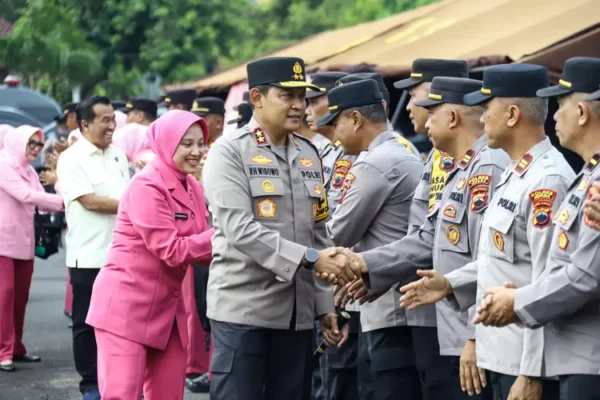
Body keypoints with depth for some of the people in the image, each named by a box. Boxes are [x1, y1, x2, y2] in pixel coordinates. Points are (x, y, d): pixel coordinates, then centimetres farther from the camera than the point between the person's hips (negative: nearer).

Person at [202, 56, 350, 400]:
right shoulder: (229, 152, -7)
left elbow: (319, 236, 15)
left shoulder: (309, 155, 13)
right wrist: (309, 258, -25)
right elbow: (240, 229, -18)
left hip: (298, 312, 6)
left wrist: (325, 305, 11)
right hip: (244, 309, -6)